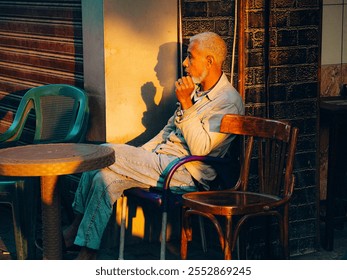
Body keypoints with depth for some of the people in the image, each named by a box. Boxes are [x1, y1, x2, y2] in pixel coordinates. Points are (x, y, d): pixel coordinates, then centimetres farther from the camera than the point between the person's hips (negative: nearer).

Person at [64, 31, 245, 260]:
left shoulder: (229, 101, -11)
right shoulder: (196, 89, 18)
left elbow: (200, 149, -20)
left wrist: (186, 104, -21)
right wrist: (139, 155, 11)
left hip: (185, 172, -9)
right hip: (161, 160, 9)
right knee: (105, 176, -13)